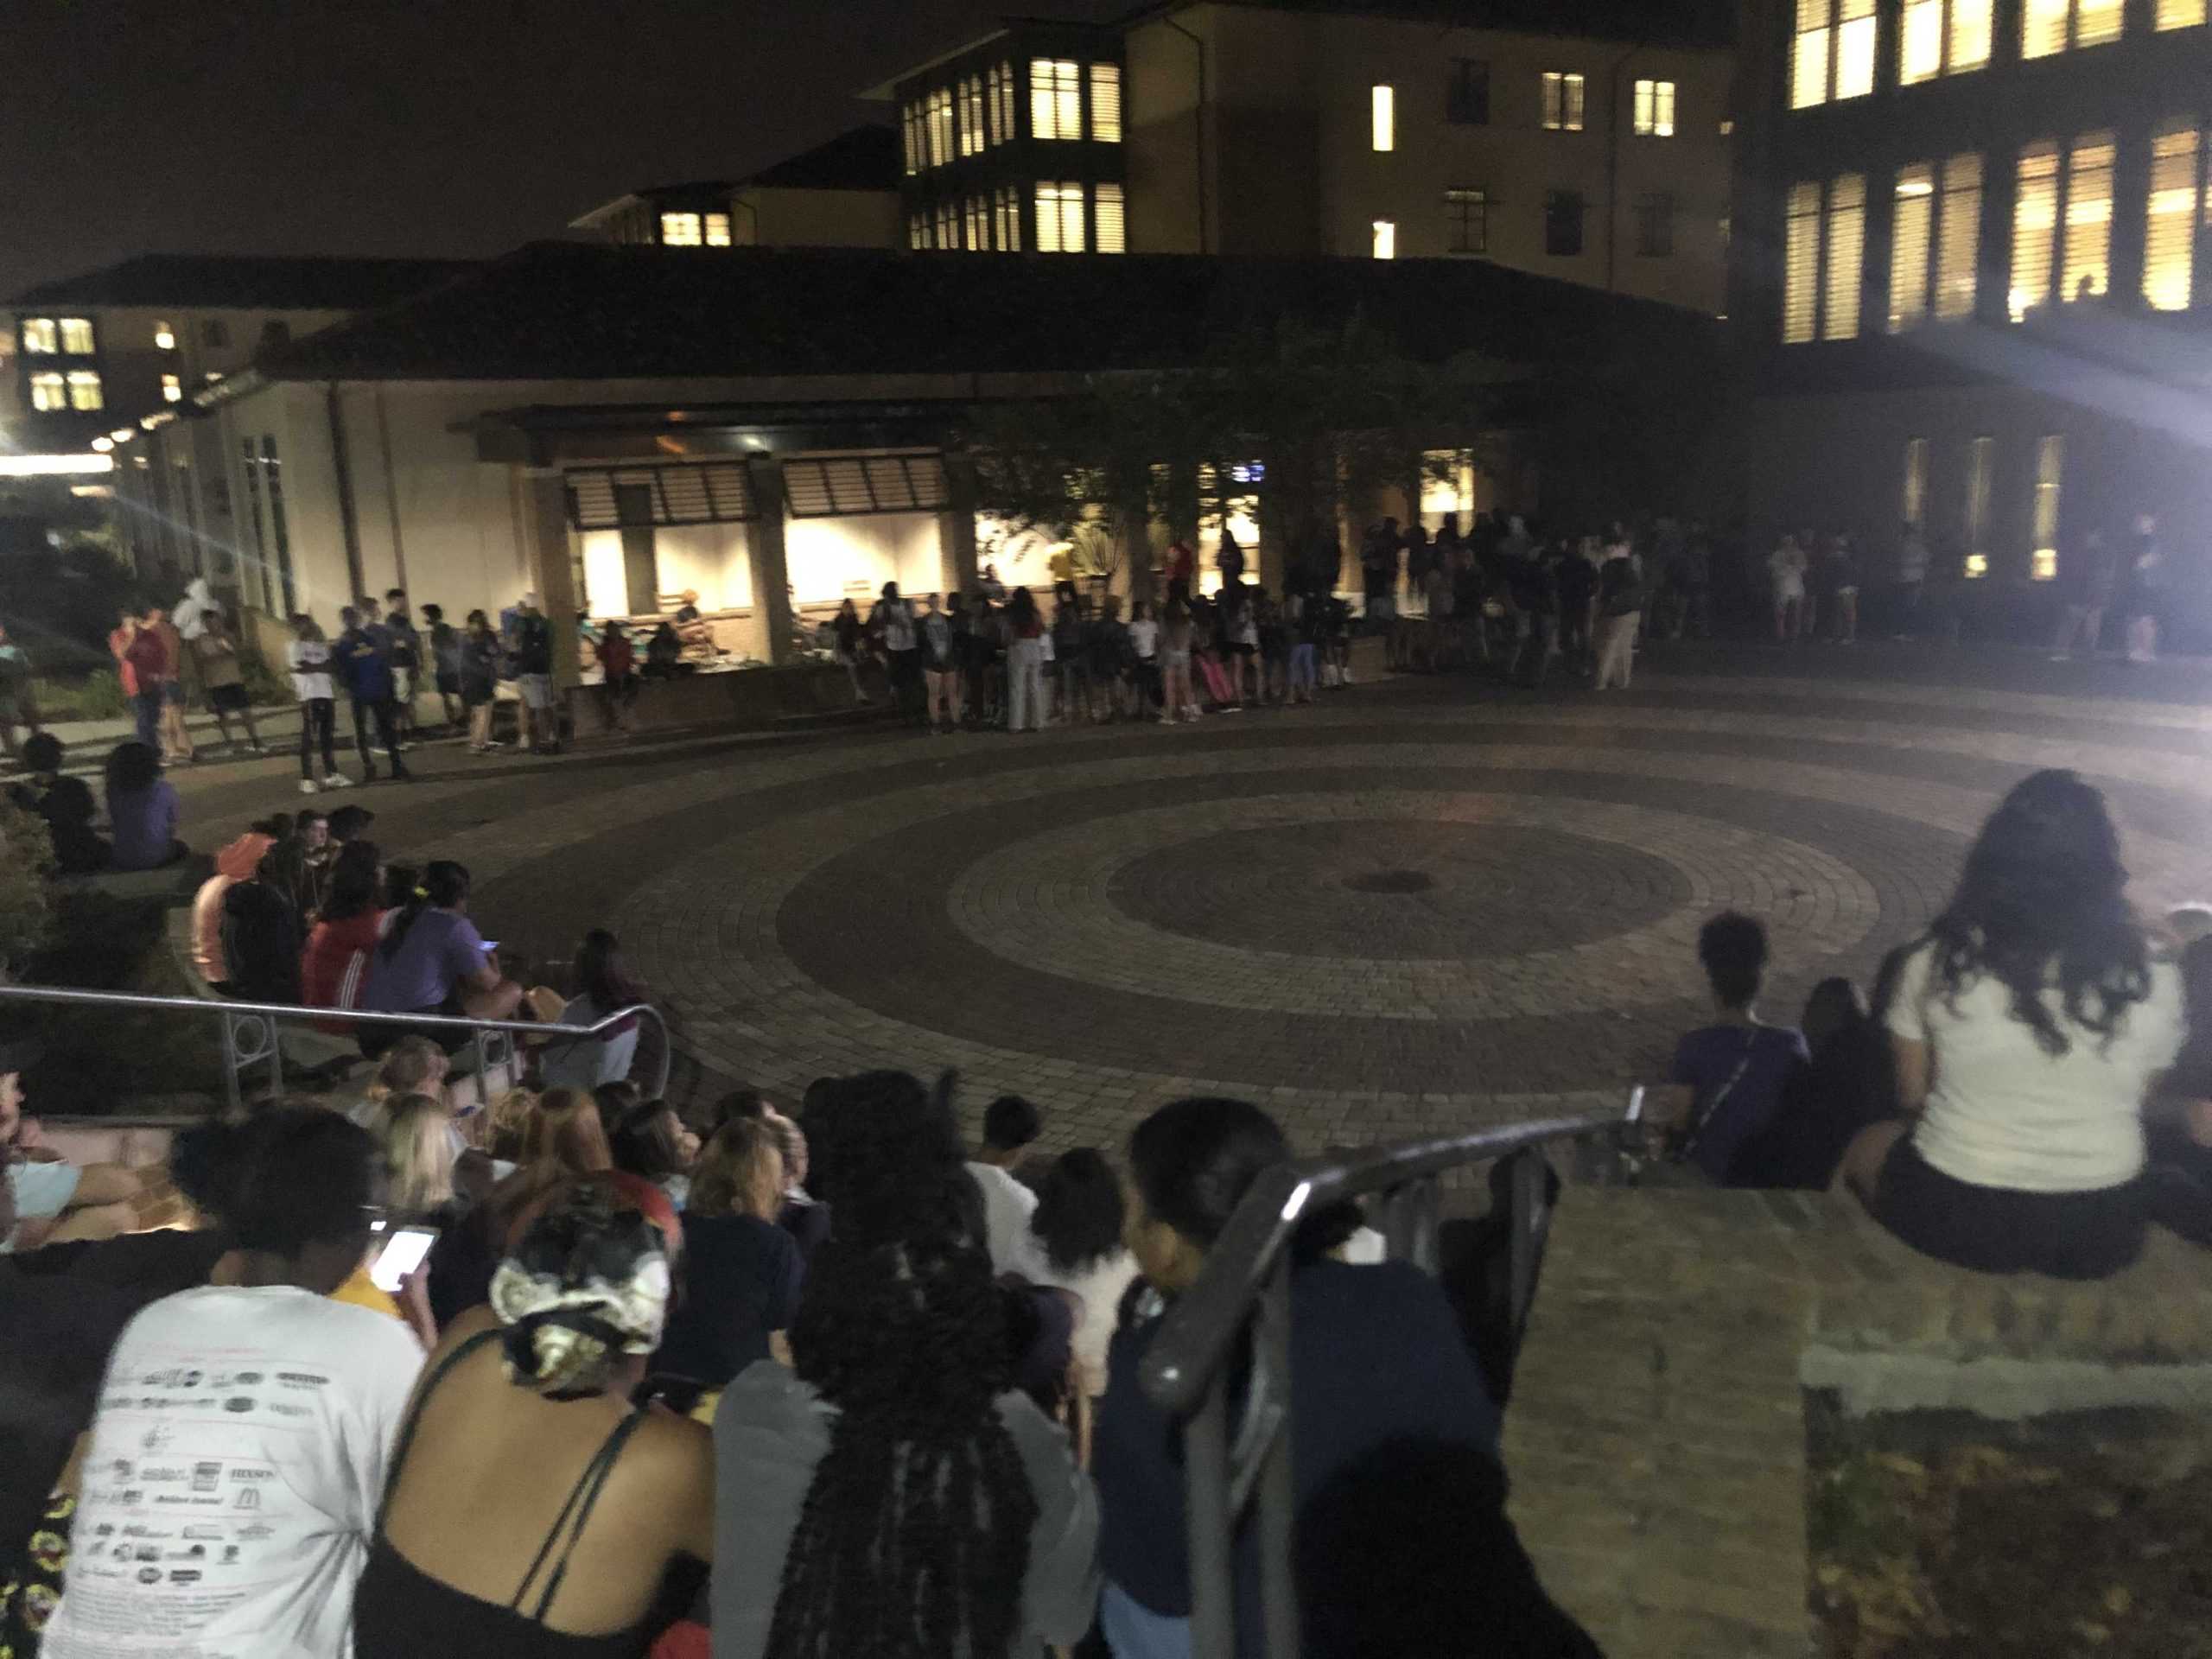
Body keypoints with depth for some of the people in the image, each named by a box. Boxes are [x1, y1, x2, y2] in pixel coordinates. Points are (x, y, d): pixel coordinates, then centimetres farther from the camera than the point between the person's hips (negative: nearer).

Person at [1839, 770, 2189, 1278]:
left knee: (1863, 1143, 29)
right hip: (2102, 1233, 2)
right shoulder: (2152, 975, -8)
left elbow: (1913, 1095, 0)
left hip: (1956, 1216, -2)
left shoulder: (1939, 959, -11)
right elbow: (2137, 1099, 5)